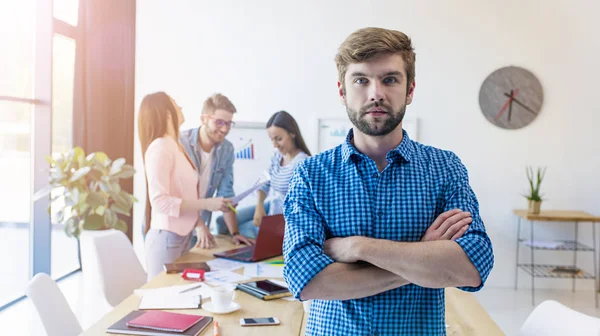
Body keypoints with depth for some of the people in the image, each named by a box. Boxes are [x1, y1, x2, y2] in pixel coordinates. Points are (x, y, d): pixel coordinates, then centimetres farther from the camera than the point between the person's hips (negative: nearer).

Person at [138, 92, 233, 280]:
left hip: (183, 236, 8)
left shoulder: (176, 147, 11)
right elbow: (160, 201, -22)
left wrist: (201, 226, 7)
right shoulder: (160, 148, -15)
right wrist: (206, 204, -22)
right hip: (166, 237, -8)